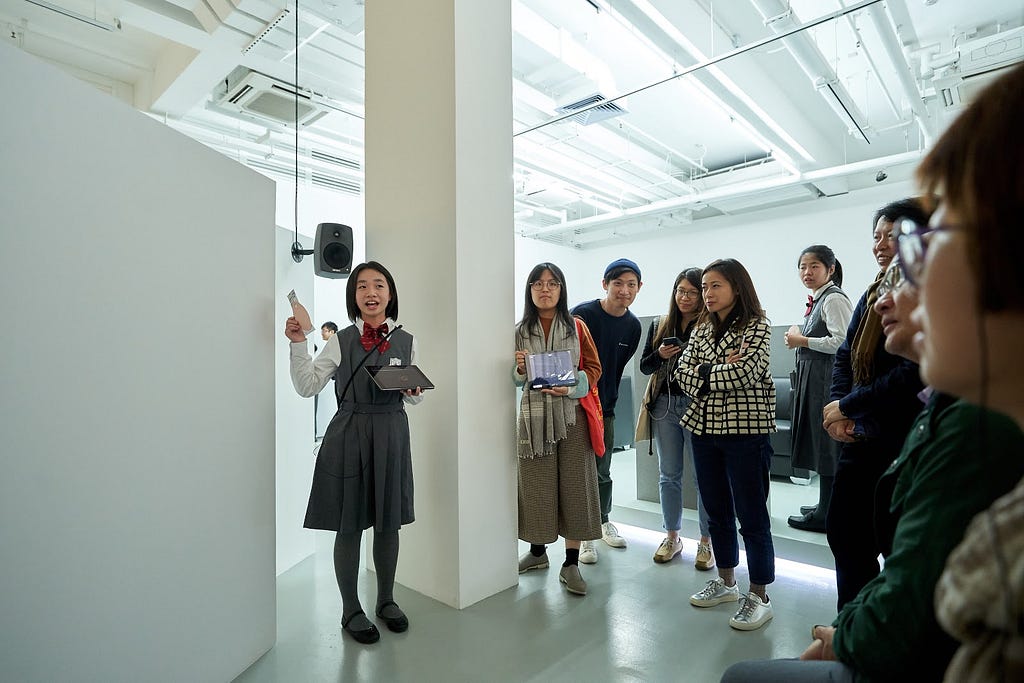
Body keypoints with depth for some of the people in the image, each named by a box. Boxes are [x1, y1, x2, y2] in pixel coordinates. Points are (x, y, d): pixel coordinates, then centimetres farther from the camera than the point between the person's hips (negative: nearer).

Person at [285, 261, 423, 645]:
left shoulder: (405, 341, 4)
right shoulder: (341, 341, 1)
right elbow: (307, 387, -1)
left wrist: (413, 391, -10)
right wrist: (298, 343, -8)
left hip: (391, 434, 2)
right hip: (348, 434, -2)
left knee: (388, 523, 13)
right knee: (349, 525, 7)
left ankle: (386, 600, 34)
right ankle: (351, 610, 26)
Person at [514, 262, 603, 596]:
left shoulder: (577, 328, 4)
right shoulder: (519, 331, 6)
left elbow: (594, 368, 4)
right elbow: (513, 379, 11)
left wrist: (572, 387, -14)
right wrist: (519, 370, -12)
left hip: (571, 415, -1)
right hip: (533, 415, 1)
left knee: (574, 485, 1)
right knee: (536, 485, 7)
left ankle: (571, 563, 13)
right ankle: (538, 551, 28)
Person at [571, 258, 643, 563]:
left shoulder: (633, 326, 2)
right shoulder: (583, 314, -16)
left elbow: (618, 367, 11)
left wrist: (609, 400, 12)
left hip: (605, 407, 5)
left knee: (602, 472, 16)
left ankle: (603, 521, 37)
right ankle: (584, 535, 17)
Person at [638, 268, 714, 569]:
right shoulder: (659, 325, 8)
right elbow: (644, 366, 10)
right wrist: (660, 355, -9)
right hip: (664, 405, 4)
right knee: (669, 474, 13)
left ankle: (706, 541, 22)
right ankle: (672, 537, 28)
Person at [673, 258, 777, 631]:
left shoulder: (756, 327, -6)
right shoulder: (701, 329, 11)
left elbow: (744, 375, -19)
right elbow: (683, 372, 0)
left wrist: (703, 373, -9)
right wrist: (721, 370, -14)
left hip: (745, 431, -6)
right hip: (705, 428, 6)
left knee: (751, 516, 3)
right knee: (716, 511, 16)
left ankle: (759, 596, 18)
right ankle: (726, 582, 32)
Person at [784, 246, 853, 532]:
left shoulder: (834, 298, -13)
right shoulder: (817, 300, 15)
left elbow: (842, 342, -23)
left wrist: (802, 340, -16)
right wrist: (799, 338, 6)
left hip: (827, 377, -10)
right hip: (813, 377, 10)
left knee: (826, 444, 0)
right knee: (820, 443, 17)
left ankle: (825, 515, 13)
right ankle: (826, 505, 31)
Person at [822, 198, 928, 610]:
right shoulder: (873, 295, 10)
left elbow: (916, 374, -22)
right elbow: (845, 355, 10)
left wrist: (848, 406, -14)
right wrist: (839, 409, -4)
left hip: (905, 445, -7)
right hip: (860, 438, 8)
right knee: (844, 533, 16)